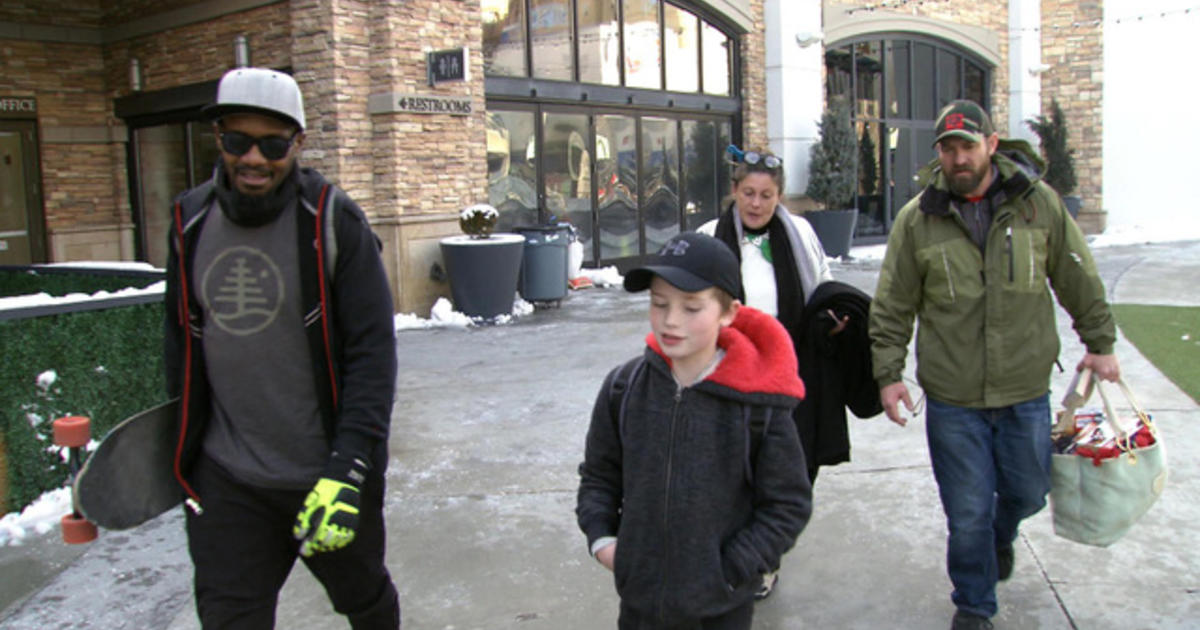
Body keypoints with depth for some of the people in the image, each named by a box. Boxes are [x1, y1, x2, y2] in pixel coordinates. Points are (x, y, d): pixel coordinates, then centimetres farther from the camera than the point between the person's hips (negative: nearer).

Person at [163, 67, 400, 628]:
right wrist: (183, 444, 19)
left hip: (326, 474, -2)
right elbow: (181, 344, 13)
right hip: (226, 482, 3)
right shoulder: (191, 222, 1)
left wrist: (347, 470, -23)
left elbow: (372, 354, -16)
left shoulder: (333, 222, -13)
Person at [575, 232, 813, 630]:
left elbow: (789, 504, -7)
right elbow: (599, 473, 8)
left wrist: (731, 571, -11)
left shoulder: (759, 404, -16)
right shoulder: (622, 388, -7)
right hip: (640, 597, 3)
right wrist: (600, 537, -5)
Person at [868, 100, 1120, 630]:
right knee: (967, 514, 6)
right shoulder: (917, 219, -4)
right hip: (952, 398, -1)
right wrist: (888, 373, -3)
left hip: (1026, 391, 2)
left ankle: (1001, 537, 54)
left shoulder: (1039, 202, -1)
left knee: (1027, 494, 19)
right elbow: (892, 308, 1)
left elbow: (1079, 282, 9)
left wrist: (1099, 343, 11)